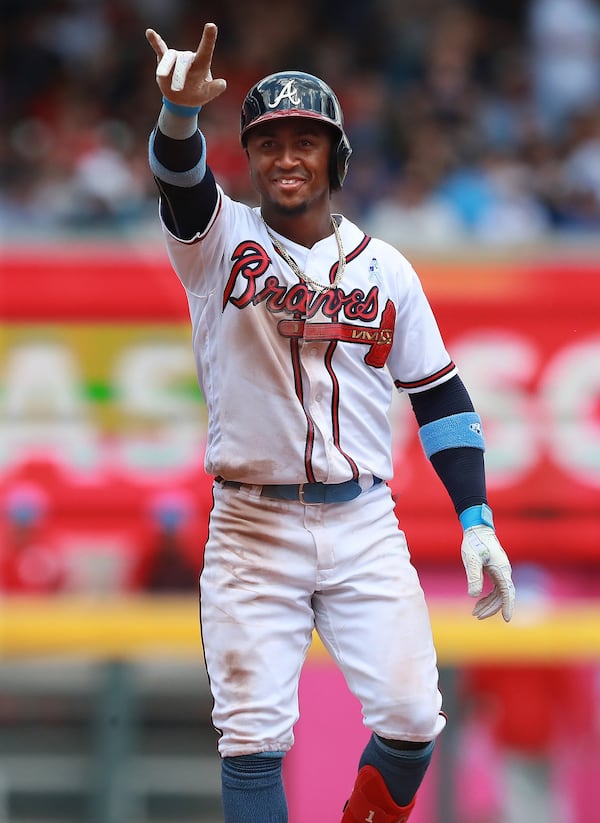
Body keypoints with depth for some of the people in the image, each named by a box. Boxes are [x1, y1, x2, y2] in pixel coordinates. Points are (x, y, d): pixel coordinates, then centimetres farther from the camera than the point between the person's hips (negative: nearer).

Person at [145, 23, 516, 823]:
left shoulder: (385, 269, 6)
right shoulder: (219, 241, -1)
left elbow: (440, 396, 11)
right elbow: (179, 176, -24)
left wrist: (477, 522, 1)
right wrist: (181, 110, -47)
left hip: (363, 525, 2)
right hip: (251, 530, -1)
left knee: (411, 720, -7)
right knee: (254, 739, -5)